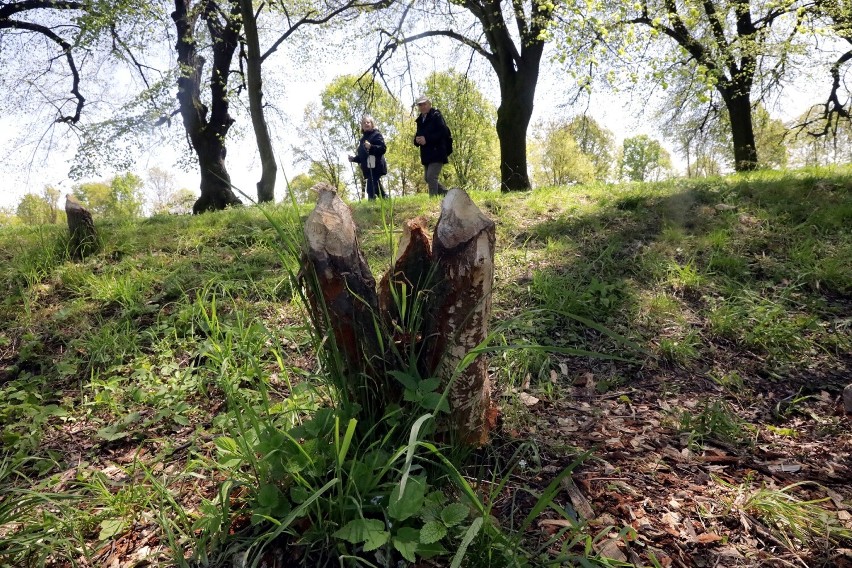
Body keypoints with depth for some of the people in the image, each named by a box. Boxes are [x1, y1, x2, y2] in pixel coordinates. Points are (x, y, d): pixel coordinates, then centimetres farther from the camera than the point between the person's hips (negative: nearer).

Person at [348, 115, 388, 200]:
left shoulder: (376, 134, 1)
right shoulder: (363, 139, 23)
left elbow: (383, 148, -12)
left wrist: (371, 147, -26)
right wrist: (354, 158, 10)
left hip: (375, 167, -8)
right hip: (367, 168, 8)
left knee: (371, 190, -17)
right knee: (378, 189, 10)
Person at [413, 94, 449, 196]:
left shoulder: (436, 116, -6)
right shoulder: (420, 120, 16)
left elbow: (443, 132, -16)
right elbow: (418, 135, 21)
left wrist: (427, 139, -20)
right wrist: (417, 140, -4)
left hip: (437, 153, -8)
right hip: (426, 154, 8)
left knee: (431, 177, -17)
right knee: (428, 179, 11)